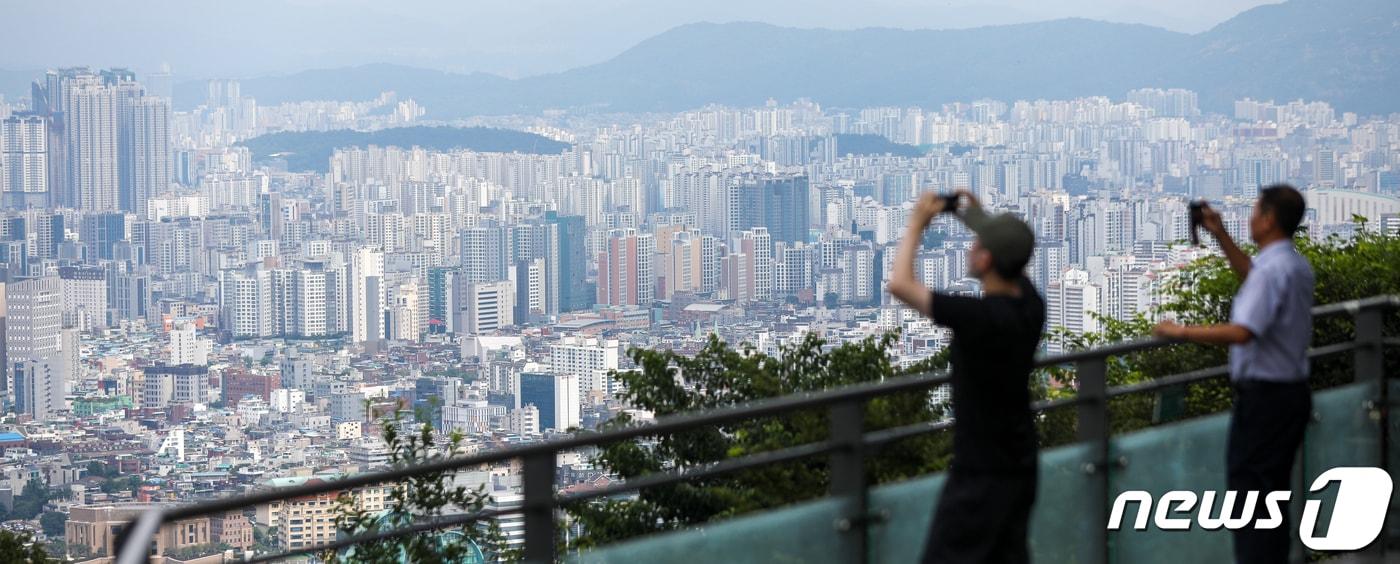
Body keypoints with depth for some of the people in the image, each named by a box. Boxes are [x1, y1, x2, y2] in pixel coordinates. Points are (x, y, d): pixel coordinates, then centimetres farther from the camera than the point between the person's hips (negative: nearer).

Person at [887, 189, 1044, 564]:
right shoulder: (1030, 304, -2)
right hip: (1019, 465, 9)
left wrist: (916, 225, -10)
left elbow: (900, 284, -23)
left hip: (980, 474, -8)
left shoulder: (980, 317, -27)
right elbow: (1011, 262, 24)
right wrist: (978, 215, 17)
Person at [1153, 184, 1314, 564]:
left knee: (1248, 489, -5)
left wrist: (1182, 332, -22)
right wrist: (1221, 236, 27)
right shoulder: (1297, 266, 9)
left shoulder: (1272, 269, -21)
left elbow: (1241, 332, -31)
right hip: (1293, 390, 10)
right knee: (1273, 490, 17)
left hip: (1263, 395, -10)